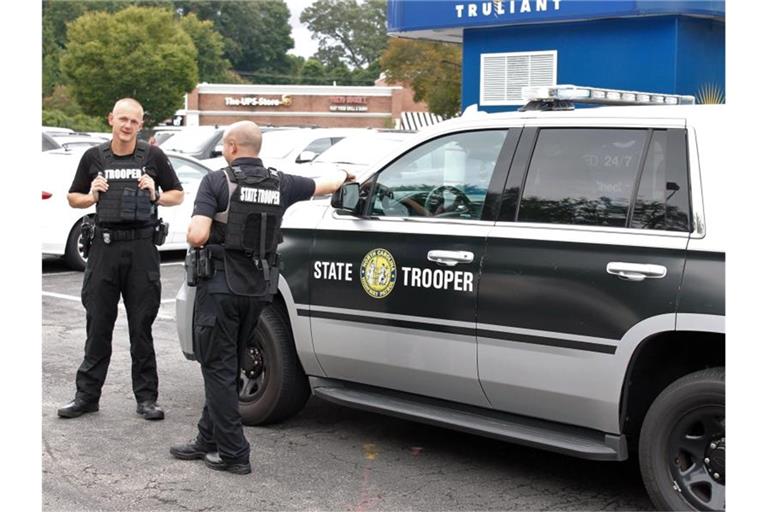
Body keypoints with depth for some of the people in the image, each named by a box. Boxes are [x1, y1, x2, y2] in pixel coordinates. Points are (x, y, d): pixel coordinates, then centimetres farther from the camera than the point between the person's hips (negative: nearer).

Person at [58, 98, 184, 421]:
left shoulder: (153, 156, 5)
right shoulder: (94, 158, 8)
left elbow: (178, 195, 11)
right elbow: (73, 198, 17)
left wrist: (156, 196, -8)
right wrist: (91, 197, -4)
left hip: (142, 247, -1)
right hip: (105, 246, 1)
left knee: (141, 327, 3)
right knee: (98, 325, 5)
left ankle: (146, 398, 10)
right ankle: (87, 396, 14)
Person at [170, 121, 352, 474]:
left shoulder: (217, 181, -10)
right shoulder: (280, 184, 5)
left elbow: (197, 235, -19)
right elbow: (326, 185, 23)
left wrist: (191, 235, 5)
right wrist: (343, 174, 45)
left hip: (220, 286, -5)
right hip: (258, 289, 6)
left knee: (219, 368, 1)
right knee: (225, 367, 17)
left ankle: (234, 453, 1)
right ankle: (209, 440, 25)